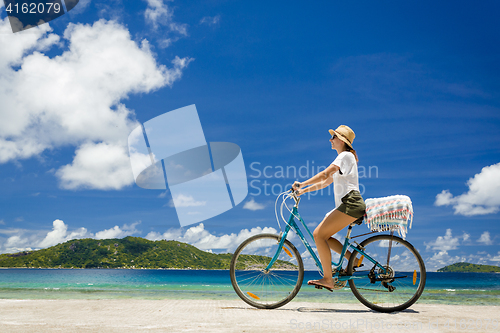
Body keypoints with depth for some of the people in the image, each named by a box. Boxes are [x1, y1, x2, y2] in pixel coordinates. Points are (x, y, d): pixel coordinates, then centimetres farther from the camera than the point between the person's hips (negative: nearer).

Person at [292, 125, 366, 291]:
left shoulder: (346, 155, -5)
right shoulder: (343, 158, 25)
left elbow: (325, 174, -18)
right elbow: (325, 182, 24)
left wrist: (302, 184, -17)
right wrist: (303, 190, 17)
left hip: (350, 204, -10)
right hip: (346, 204, 10)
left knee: (319, 234, -15)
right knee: (322, 235, 5)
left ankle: (327, 279, -13)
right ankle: (353, 260, 6)